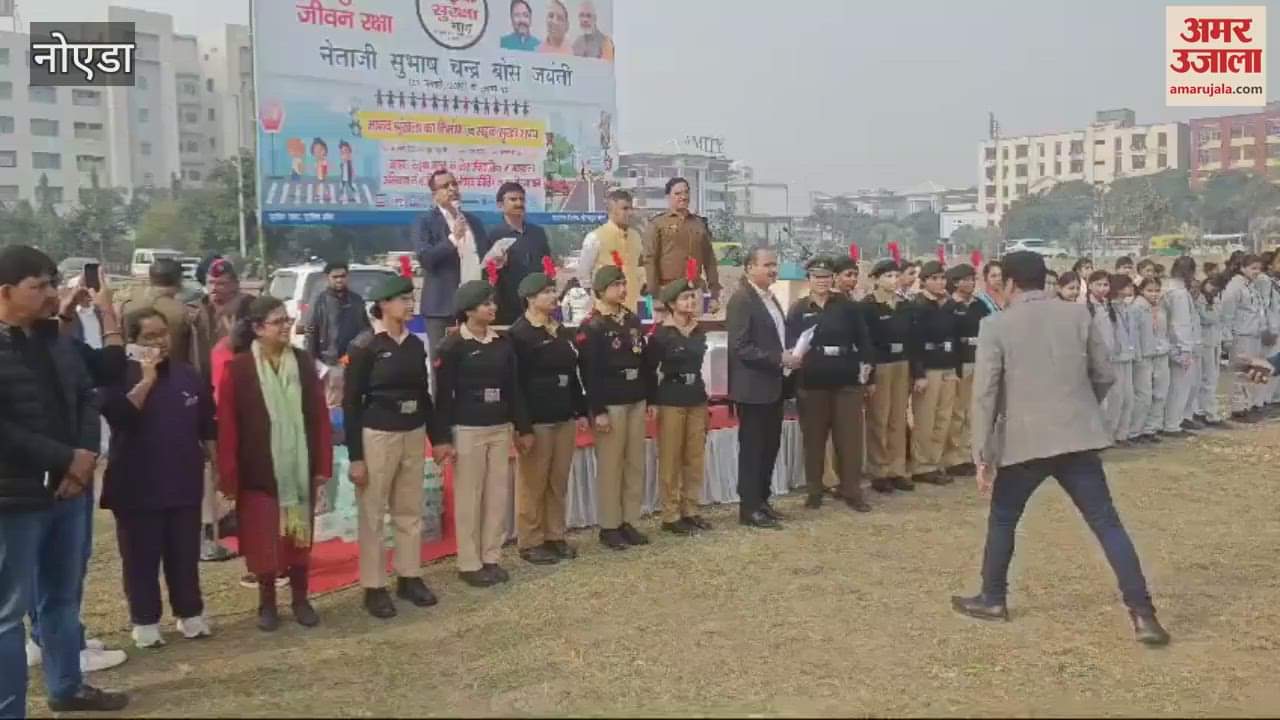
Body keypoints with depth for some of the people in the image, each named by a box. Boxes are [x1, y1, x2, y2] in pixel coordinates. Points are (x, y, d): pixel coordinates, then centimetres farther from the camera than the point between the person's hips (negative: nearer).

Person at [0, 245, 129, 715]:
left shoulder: (58, 341, 8)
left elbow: (86, 399, 11)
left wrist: (87, 455, -5)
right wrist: (66, 459, -17)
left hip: (69, 489, 7)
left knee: (63, 595, 19)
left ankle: (66, 686, 35)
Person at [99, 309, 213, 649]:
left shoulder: (188, 375, 4)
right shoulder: (121, 377, -6)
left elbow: (207, 427, 11)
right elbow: (119, 416, -25)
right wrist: (147, 379, -26)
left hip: (184, 484, 3)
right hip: (138, 487, -3)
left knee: (185, 554, 12)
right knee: (141, 557, 5)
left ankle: (190, 614, 24)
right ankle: (145, 622, 18)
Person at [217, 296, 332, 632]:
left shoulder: (303, 362, 0)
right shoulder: (238, 368, -8)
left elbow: (320, 415, 2)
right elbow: (227, 425, -7)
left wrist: (323, 464, -1)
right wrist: (229, 476, -9)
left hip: (299, 468, 3)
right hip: (259, 472, -2)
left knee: (300, 536, 12)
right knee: (264, 539, 9)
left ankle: (300, 599, 27)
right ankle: (267, 602, 26)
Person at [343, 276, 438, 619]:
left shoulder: (416, 344, 6)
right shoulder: (364, 346, -10)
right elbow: (350, 402, -10)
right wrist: (355, 456, -13)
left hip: (413, 435, 6)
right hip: (377, 436, -6)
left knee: (410, 511, 13)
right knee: (373, 515, 4)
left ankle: (409, 577, 26)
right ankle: (374, 587, 14)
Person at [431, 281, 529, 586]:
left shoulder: (503, 342, 7)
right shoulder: (452, 345, -8)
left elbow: (513, 388, 11)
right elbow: (443, 395, -9)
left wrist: (523, 427, 10)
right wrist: (441, 438, -13)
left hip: (500, 429, 5)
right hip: (467, 431, -5)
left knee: (499, 495, 9)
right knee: (469, 498, 3)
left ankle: (491, 558, 22)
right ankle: (469, 563, 14)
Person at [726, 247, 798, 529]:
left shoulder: (771, 298, 15)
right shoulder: (741, 299, -14)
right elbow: (740, 347, -21)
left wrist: (789, 358, 4)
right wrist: (779, 359, -20)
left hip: (773, 386, 9)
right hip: (753, 388, -9)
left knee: (770, 446, 14)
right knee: (752, 449, -1)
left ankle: (762, 500, 26)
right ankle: (750, 508, 8)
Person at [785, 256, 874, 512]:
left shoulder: (848, 306, 3)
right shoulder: (798, 310, 4)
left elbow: (863, 340, 3)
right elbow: (790, 345, 3)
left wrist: (869, 375, 0)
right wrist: (796, 355, -18)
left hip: (847, 381, 0)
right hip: (812, 383, 0)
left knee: (850, 438, 3)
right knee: (814, 439, 8)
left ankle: (852, 491, 12)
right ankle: (814, 491, 19)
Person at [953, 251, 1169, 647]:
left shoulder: (996, 325, -4)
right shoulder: (1078, 315, 5)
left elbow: (984, 394, -8)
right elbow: (1105, 376, 9)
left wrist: (982, 456, -4)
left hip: (1023, 441, -2)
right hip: (1078, 438, 2)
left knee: (1002, 520, 17)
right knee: (1106, 523, 5)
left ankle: (992, 599, 28)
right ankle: (1143, 613, 3)